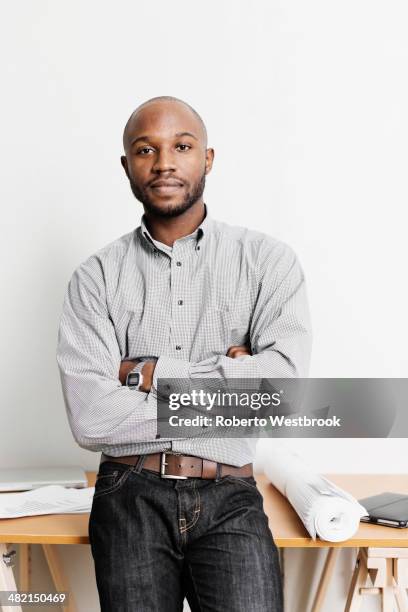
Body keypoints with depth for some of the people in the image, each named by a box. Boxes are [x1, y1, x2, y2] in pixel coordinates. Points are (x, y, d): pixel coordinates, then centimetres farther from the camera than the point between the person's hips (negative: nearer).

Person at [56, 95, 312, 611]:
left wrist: (149, 373, -9)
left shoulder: (267, 260, 2)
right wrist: (224, 385, -9)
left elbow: (283, 384, -12)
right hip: (131, 497, 1)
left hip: (229, 498, 0)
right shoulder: (97, 277, 2)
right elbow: (88, 418, -10)